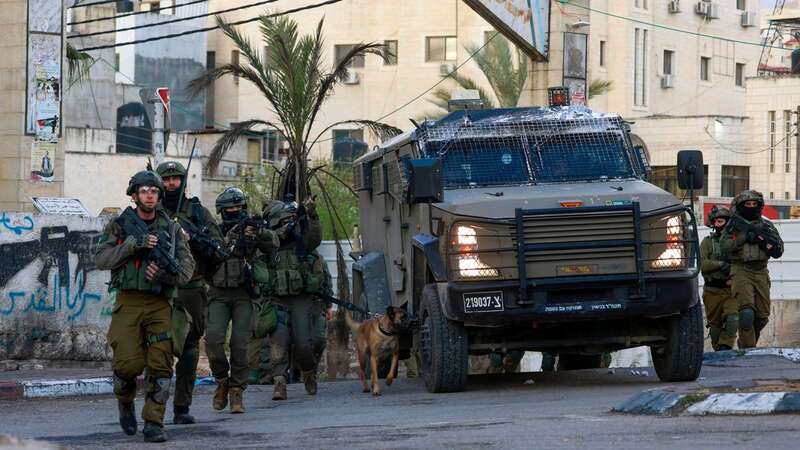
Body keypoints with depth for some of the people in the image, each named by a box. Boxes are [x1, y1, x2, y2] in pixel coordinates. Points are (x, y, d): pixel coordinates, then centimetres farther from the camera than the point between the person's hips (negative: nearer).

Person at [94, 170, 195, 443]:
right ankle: (125, 402, 19)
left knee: (160, 364, -9)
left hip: (160, 304, 2)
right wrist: (133, 244, -15)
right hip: (129, 301, -2)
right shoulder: (119, 226, 7)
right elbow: (101, 259, -4)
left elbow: (187, 268, 5)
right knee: (128, 362, -13)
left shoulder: (172, 229, 10)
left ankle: (153, 423, -3)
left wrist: (164, 273, -16)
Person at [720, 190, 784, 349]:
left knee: (762, 315, 3)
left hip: (760, 272, 4)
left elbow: (778, 251, 8)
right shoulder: (734, 225, 5)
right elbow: (725, 246, -9)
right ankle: (747, 348, -14)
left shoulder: (766, 226, 13)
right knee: (746, 311, -18)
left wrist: (762, 239, -10)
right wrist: (745, 236, -15)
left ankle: (747, 340, 24)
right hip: (741, 271, -4)